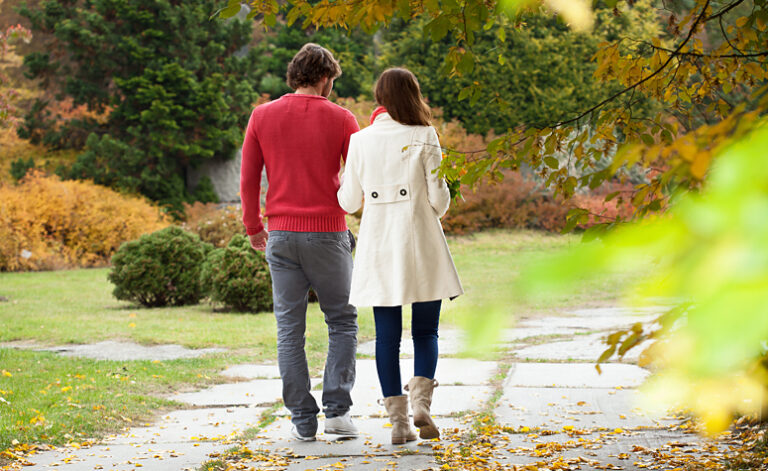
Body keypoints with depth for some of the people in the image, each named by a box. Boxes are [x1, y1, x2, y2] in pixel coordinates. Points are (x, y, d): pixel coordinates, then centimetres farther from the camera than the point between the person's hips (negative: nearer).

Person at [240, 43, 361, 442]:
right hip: (328, 233, -2)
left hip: (281, 235, 2)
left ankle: (302, 420, 5)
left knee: (290, 329, 6)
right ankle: (337, 409, 1)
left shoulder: (262, 117, 4)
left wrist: (253, 228, 15)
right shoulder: (341, 119, -2)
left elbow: (248, 179, 4)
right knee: (342, 322, 12)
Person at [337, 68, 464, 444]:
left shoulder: (360, 140, 4)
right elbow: (438, 198, -6)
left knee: (387, 335, 6)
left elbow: (349, 201, 7)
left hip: (378, 247, 2)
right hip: (420, 244, -2)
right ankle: (420, 400, -13)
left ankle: (398, 419, 5)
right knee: (425, 330, 8)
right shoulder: (423, 137, -4)